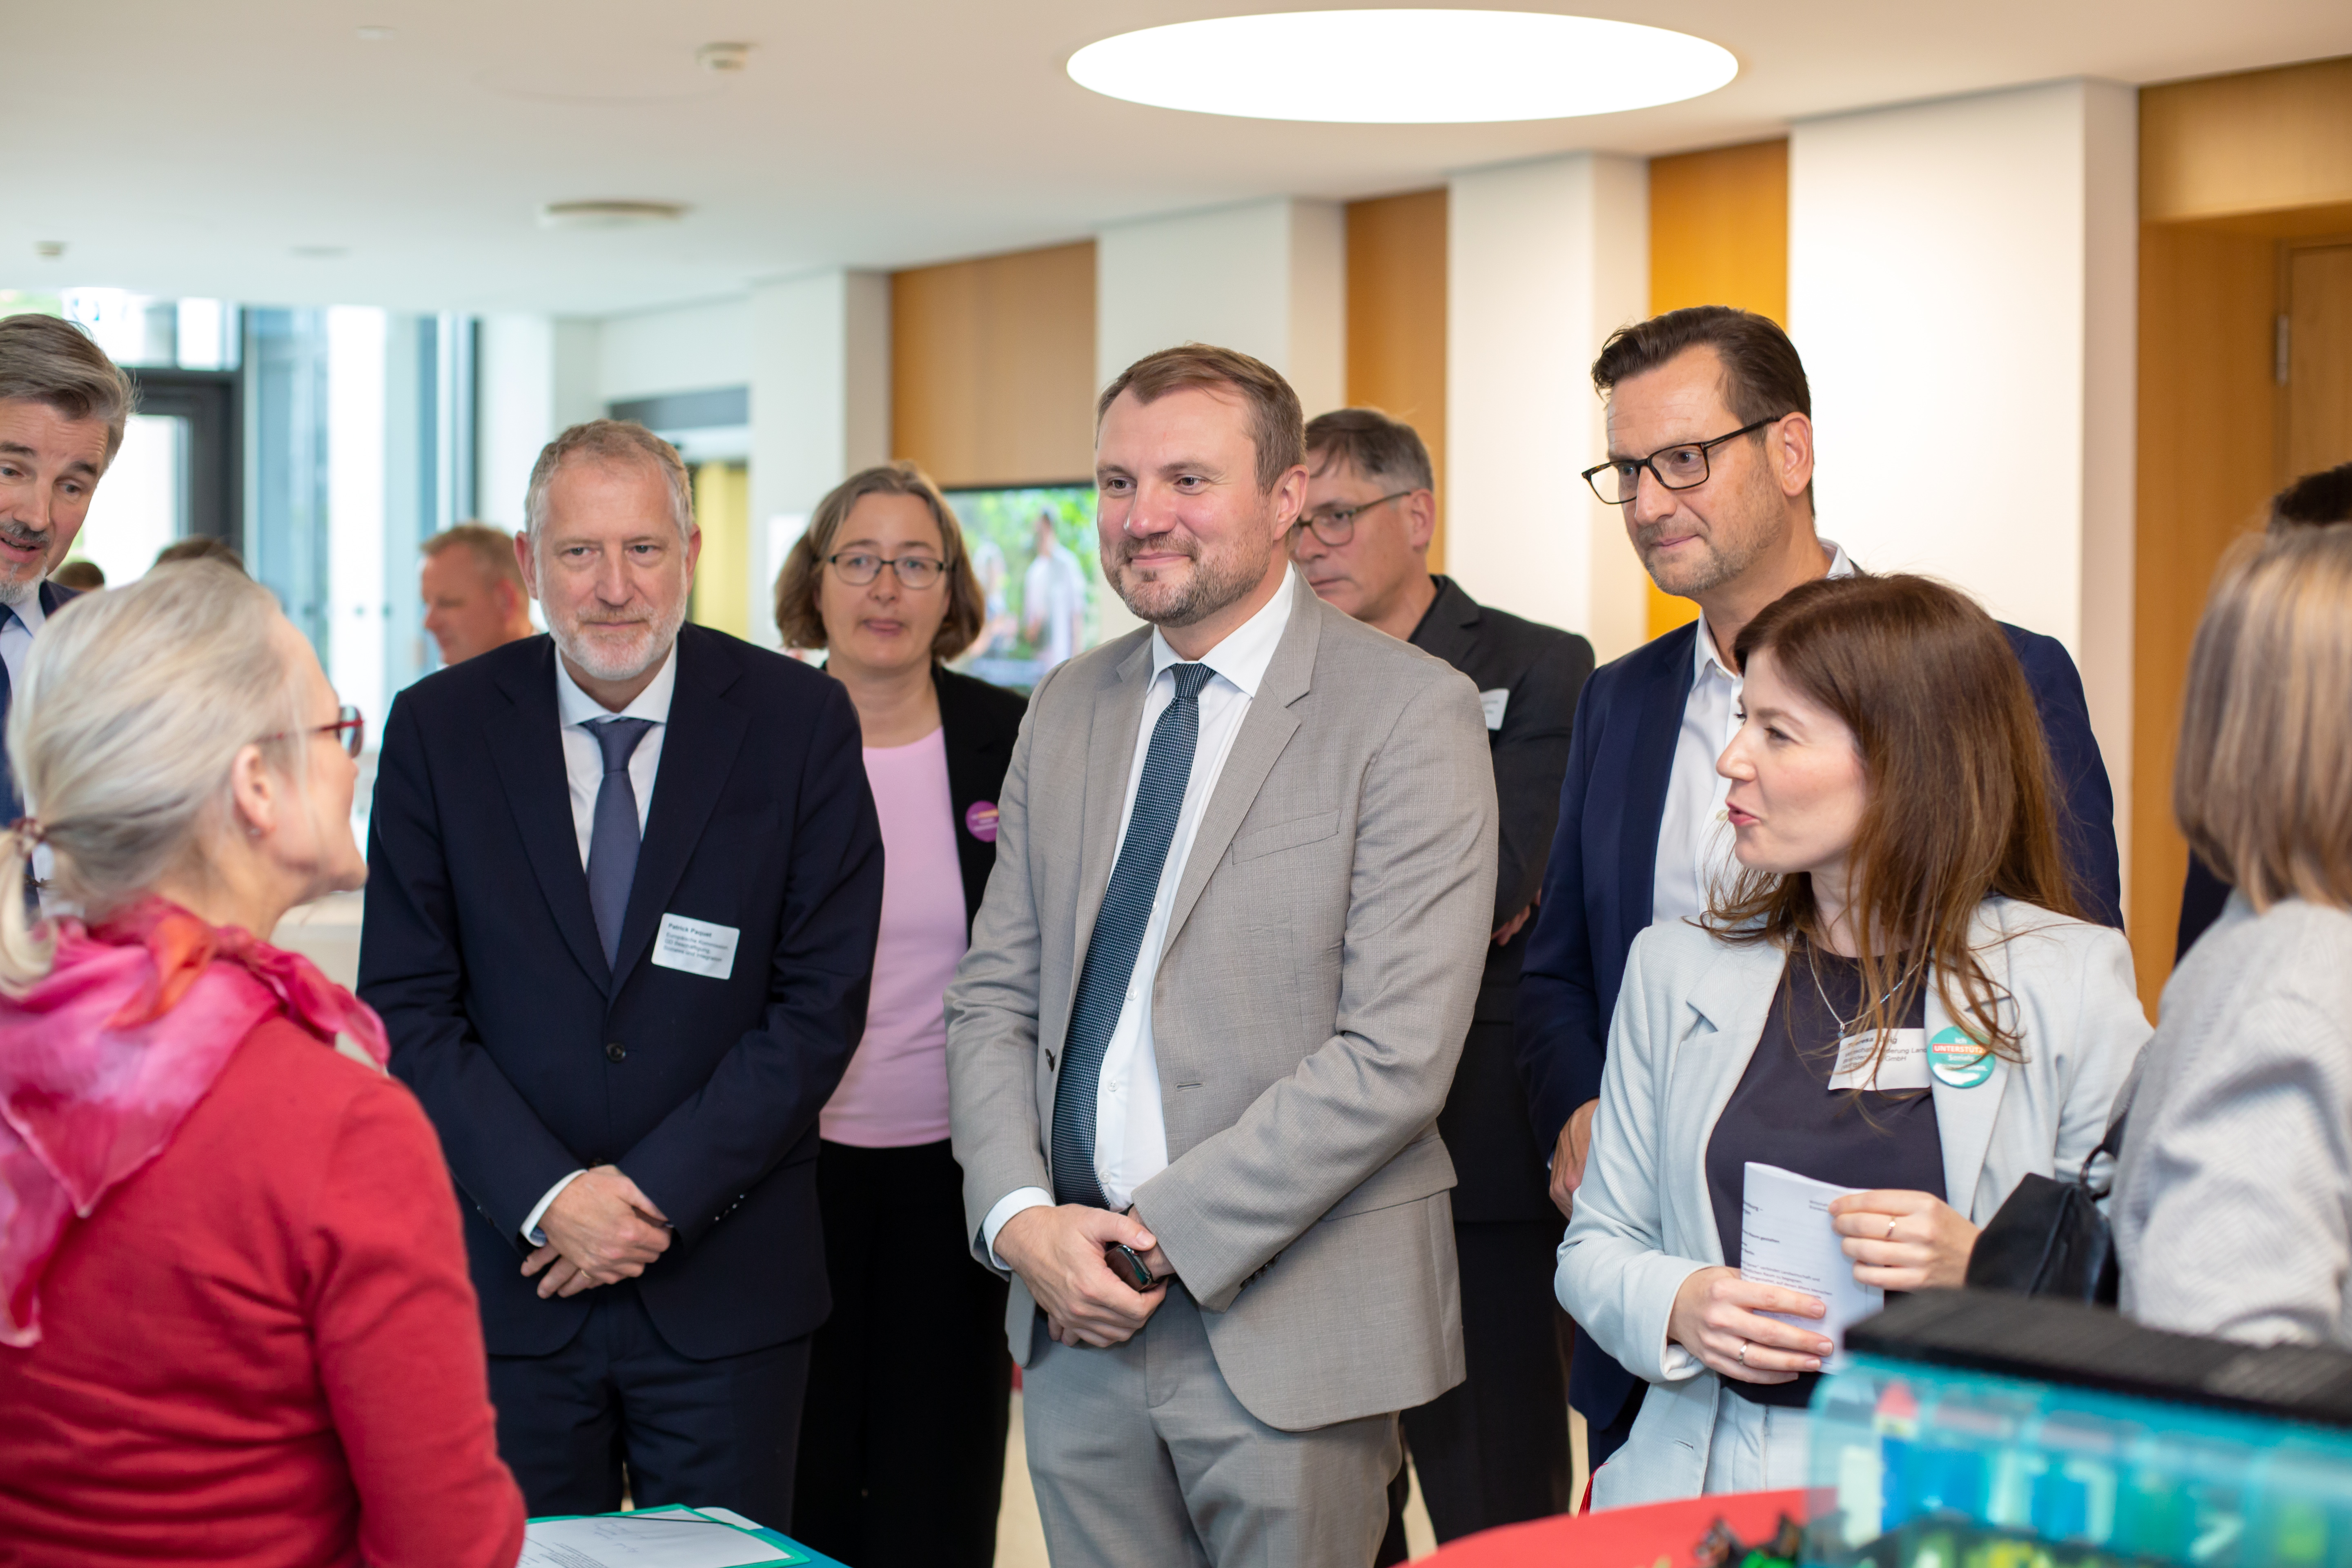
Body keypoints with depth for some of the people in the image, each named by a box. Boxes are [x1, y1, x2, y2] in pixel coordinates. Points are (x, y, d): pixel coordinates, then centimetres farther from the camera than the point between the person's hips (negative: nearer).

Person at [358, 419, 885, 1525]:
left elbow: (822, 1000, -6)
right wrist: (547, 1197, -13)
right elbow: (408, 1007, -2)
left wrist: (660, 1190, -12)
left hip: (727, 1281, -1)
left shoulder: (800, 720, -4)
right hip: (508, 1272, 1)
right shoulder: (439, 728, 0)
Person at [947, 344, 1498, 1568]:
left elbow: (1399, 1054, -16)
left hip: (1289, 1324, -5)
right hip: (1078, 1320, 5)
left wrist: (1164, 1231, -16)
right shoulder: (1067, 710, 11)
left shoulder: (1409, 711, -9)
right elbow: (994, 996, 11)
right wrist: (1021, 1219, -6)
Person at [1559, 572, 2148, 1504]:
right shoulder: (1677, 966, 12)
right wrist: (1680, 1307, -6)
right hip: (1705, 1482, 3)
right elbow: (1599, 1243, 15)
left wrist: (1985, 1267, -15)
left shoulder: (2068, 981, 1)